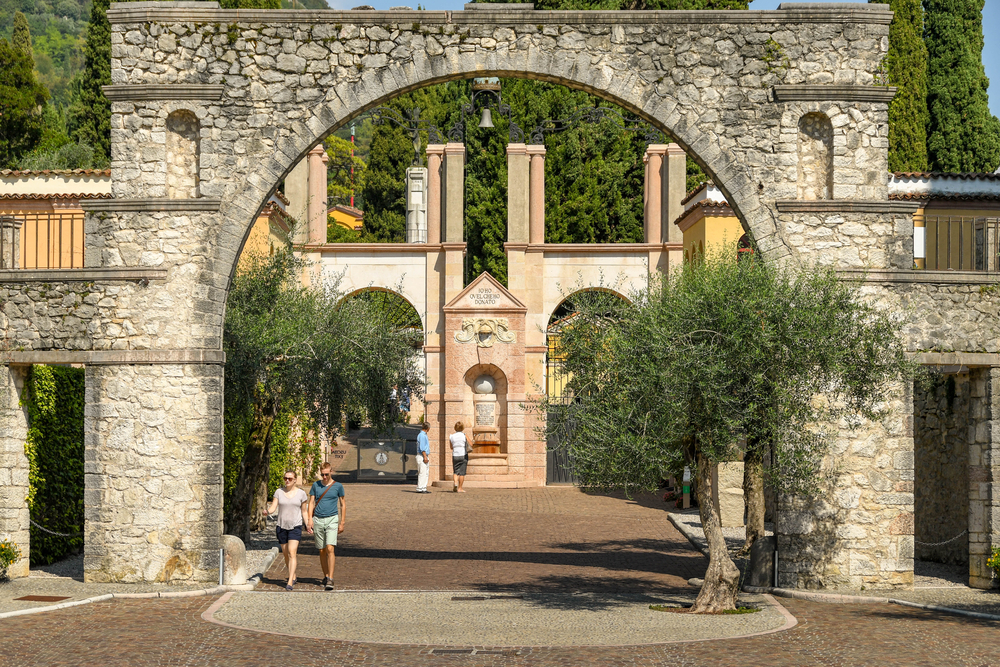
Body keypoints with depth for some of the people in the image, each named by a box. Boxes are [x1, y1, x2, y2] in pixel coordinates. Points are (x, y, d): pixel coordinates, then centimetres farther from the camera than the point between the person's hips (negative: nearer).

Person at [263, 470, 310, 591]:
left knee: (292, 552, -16)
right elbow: (273, 508, -3)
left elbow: (304, 512, 8)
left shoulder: (301, 494, 1)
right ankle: (293, 577, 30)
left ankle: (290, 582, -21)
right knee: (286, 554, 10)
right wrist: (267, 512, -25)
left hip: (295, 526, -3)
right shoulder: (279, 492, 3)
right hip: (282, 526, 3)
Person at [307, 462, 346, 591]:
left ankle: (330, 579, -18)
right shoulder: (316, 485, 8)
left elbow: (343, 504, 9)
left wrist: (342, 523, 4)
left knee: (330, 549, -16)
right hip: (318, 520, 3)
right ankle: (326, 576, 19)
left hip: (332, 520, -3)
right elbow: (311, 503, 9)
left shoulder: (338, 486, 3)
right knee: (322, 551, 7)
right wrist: (310, 519, -3)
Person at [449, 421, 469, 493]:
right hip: (463, 455, -2)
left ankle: (455, 483, -12)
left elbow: (451, 447, 12)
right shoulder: (464, 436, -6)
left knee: (456, 471, 12)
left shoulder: (452, 436, 2)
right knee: (462, 472, 3)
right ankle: (460, 488, 4)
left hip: (455, 455, 2)